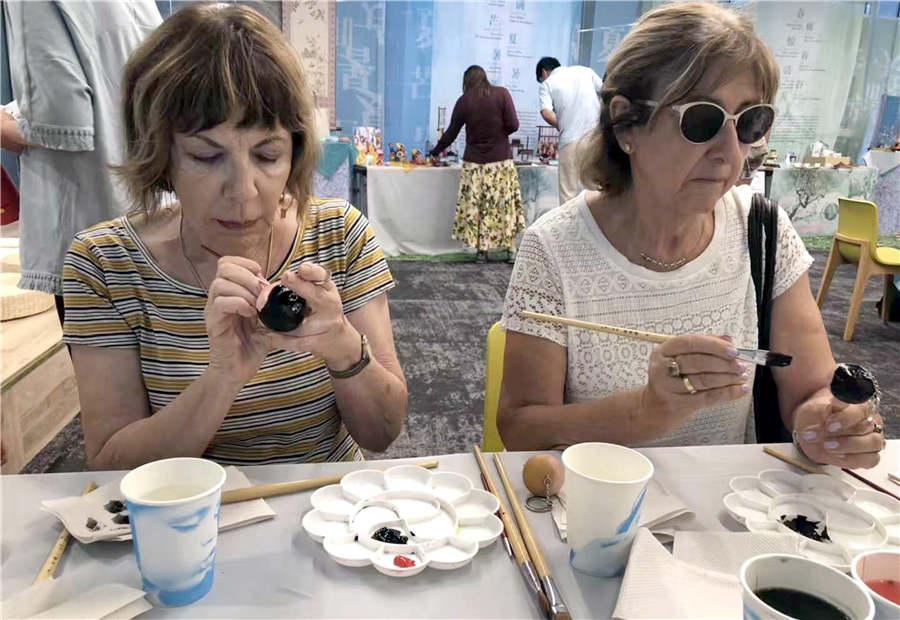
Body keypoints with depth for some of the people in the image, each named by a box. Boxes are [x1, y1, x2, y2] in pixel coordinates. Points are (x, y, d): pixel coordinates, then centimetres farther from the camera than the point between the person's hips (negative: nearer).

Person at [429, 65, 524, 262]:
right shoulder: (502, 94, -1)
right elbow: (513, 125, -7)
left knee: (475, 206, 5)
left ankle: (481, 250, 5)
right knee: (506, 204, 5)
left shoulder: (463, 101, 2)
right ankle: (511, 250, 5)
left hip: (474, 161, 0)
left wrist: (436, 151, 26)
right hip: (501, 159, 0)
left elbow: (451, 133, 10)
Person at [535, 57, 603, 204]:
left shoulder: (547, 84, 7)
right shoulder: (586, 70, 16)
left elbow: (547, 113, -9)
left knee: (569, 192, 4)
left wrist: (562, 127, 7)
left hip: (571, 140, -3)